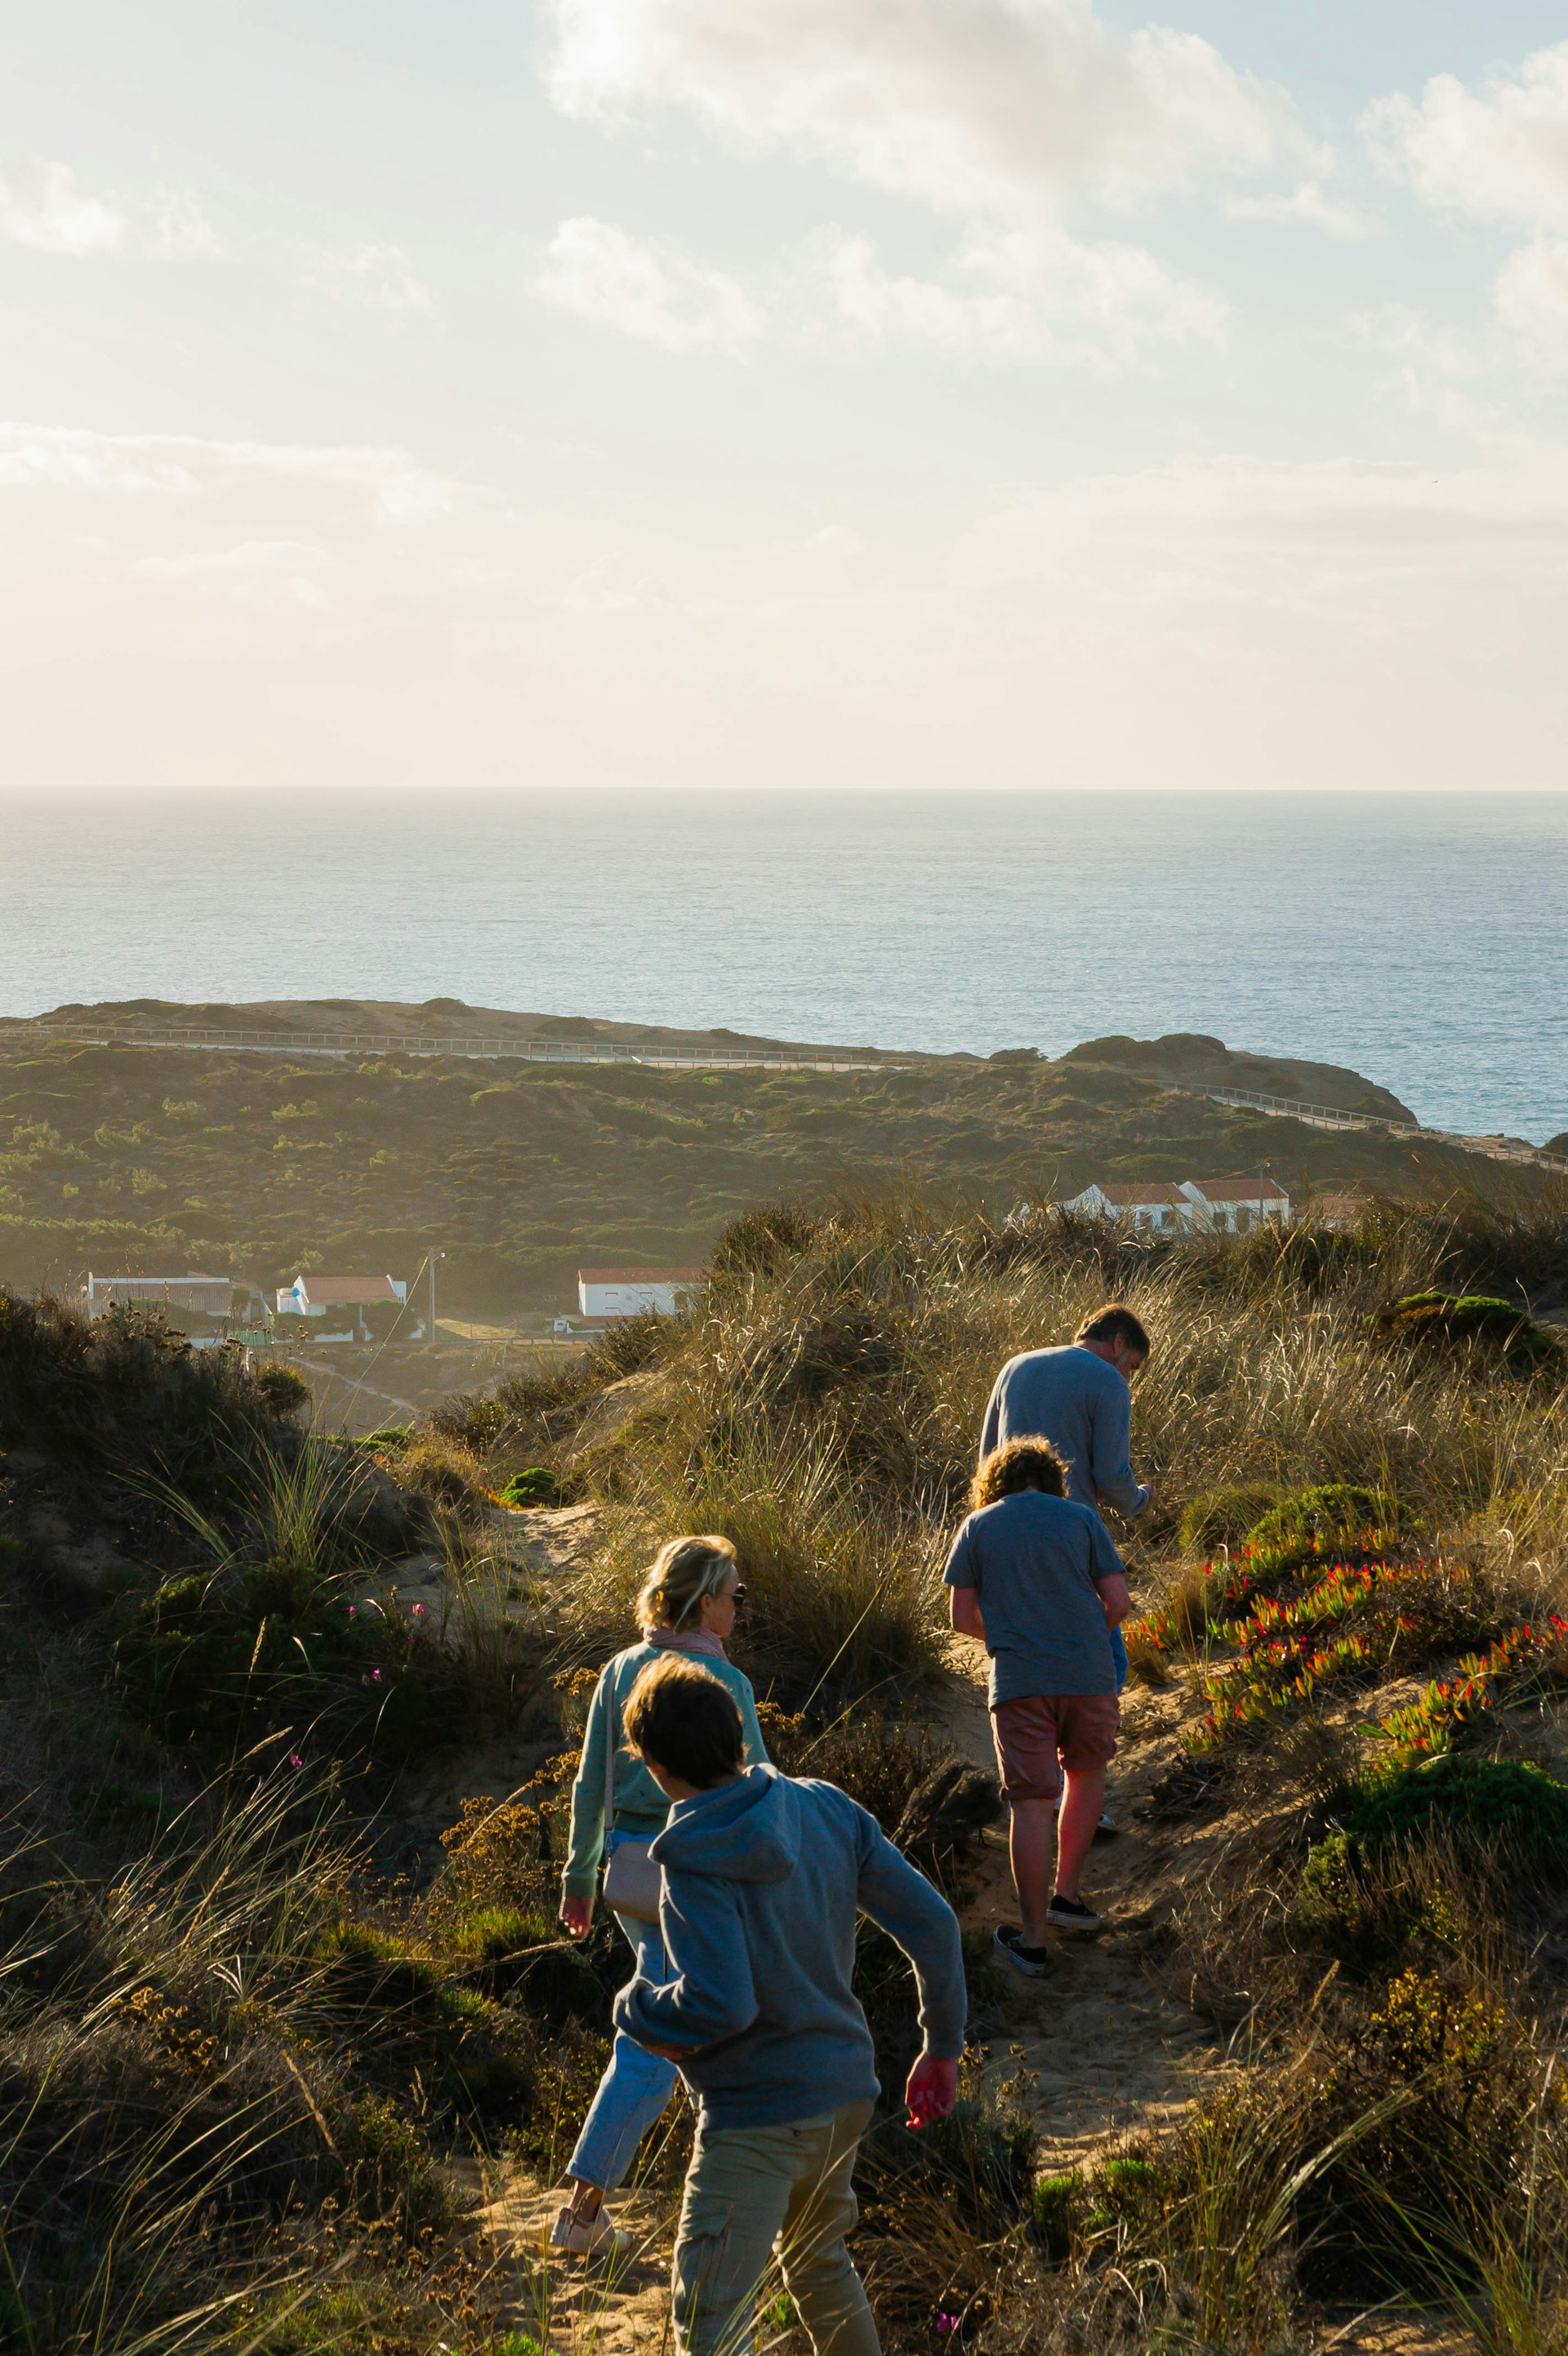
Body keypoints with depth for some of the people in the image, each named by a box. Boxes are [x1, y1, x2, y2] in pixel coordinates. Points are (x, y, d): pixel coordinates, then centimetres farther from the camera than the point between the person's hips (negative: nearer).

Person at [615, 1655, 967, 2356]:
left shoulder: (695, 1865, -22)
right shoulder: (828, 1810, -3)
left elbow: (722, 2004, -30)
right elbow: (931, 1920, -1)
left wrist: (636, 2008, -10)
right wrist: (942, 2048, 9)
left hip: (758, 2115, -7)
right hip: (846, 2093, 7)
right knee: (816, 2260, 31)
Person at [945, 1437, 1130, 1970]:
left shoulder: (977, 1527, 7)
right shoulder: (1081, 1519, 6)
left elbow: (962, 1617, 5)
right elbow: (1118, 1602, 1)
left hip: (1019, 1682, -1)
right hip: (1088, 1674, 1)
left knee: (1031, 1807, 0)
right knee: (1087, 1771, 26)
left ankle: (1032, 1941, 2)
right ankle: (1065, 1896, 26)